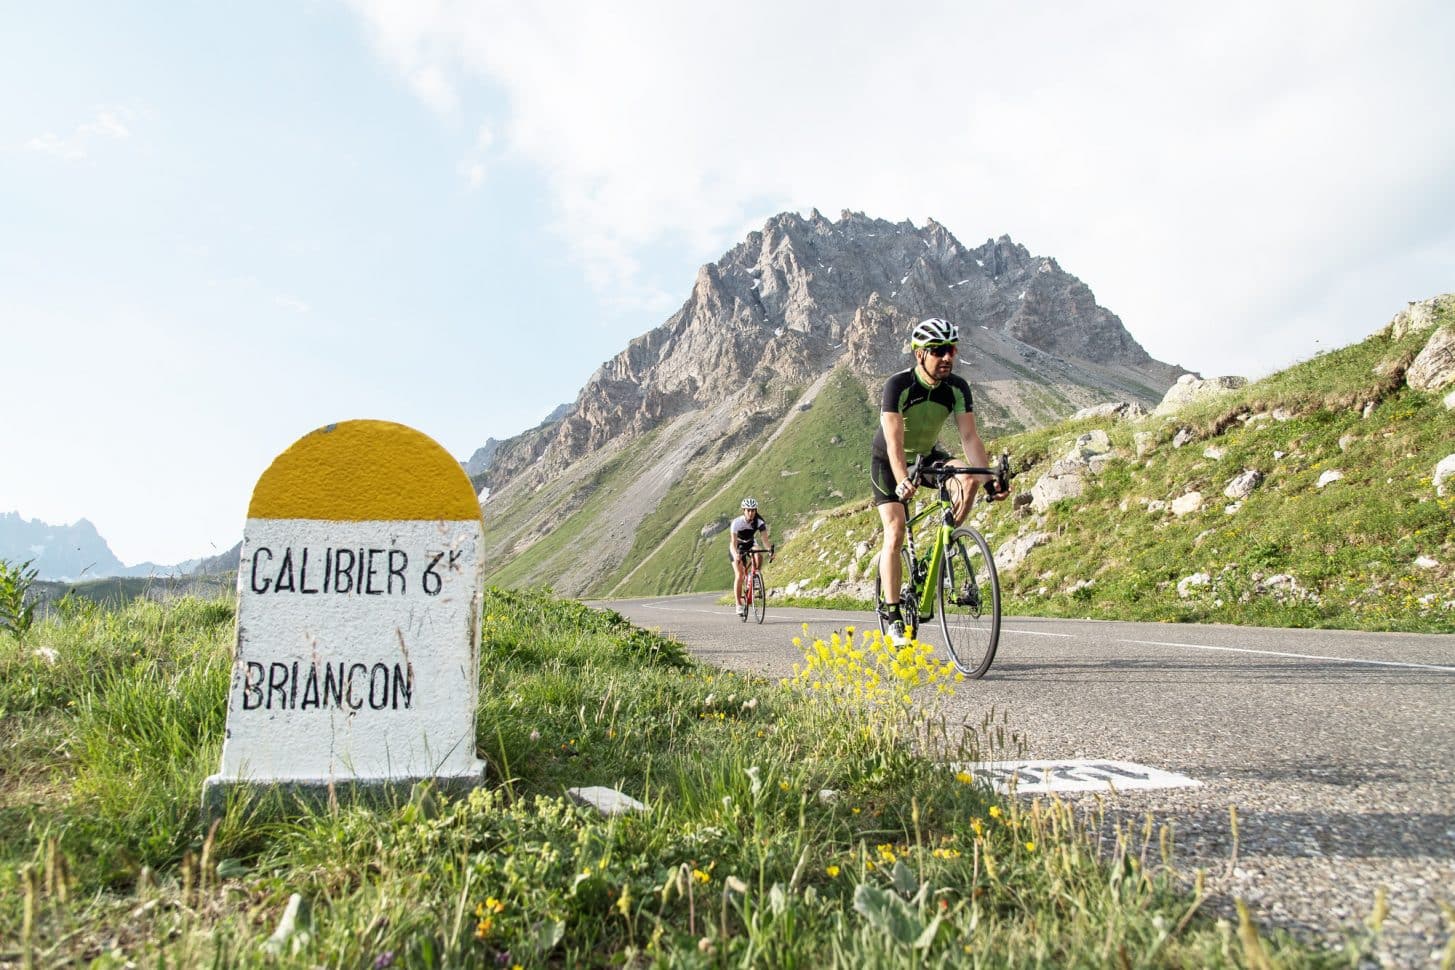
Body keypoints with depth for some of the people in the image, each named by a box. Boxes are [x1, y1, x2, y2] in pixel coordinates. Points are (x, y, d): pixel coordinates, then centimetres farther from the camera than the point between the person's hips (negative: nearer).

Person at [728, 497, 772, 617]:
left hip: (750, 544, 3)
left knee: (759, 555, -33)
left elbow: (765, 538, -30)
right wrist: (735, 555, -56)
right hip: (738, 547, -2)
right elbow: (733, 542, -37)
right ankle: (739, 605, -10)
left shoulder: (760, 522, -23)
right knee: (739, 575, -15)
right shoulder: (737, 522, -30)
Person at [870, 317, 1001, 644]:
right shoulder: (898, 386, -29)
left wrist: (987, 478, -34)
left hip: (926, 456, 4)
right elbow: (894, 441, -40)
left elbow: (969, 436, -21)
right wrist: (902, 481, -55)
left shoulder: (957, 387, -17)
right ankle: (893, 619, -9)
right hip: (888, 462, -4)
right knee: (895, 535, -15)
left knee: (969, 478, -24)